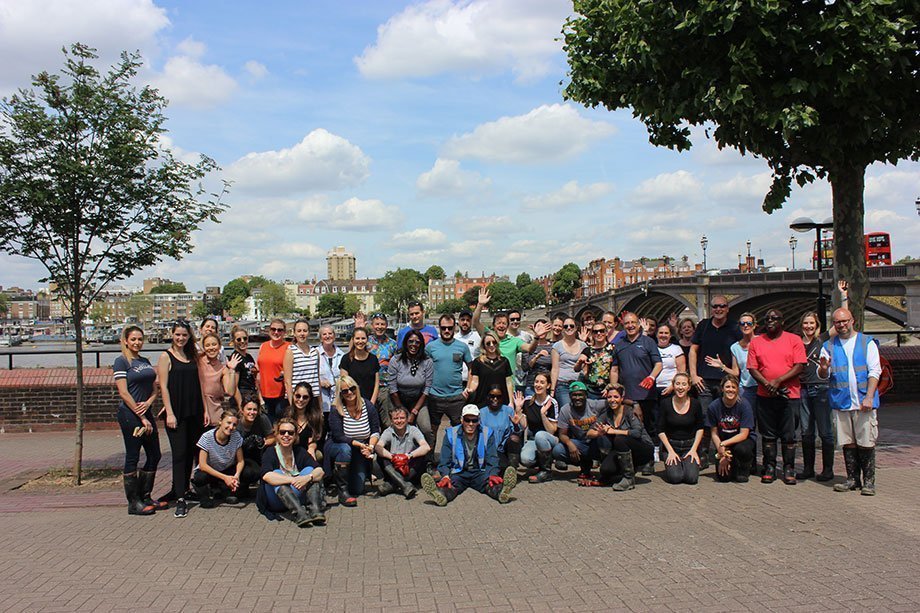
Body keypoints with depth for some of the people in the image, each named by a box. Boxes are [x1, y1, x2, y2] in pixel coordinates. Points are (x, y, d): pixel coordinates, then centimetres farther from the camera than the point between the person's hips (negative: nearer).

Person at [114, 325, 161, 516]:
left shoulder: (145, 361, 15)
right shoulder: (121, 361, -6)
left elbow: (154, 389, 15)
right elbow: (123, 393, -13)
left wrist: (148, 403, -7)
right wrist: (142, 417, -14)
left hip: (146, 413, 8)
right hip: (129, 414, -7)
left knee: (154, 456, 9)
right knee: (132, 457, -2)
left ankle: (145, 497, 20)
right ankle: (134, 503, 7)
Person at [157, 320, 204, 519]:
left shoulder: (192, 356, 13)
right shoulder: (166, 356, -1)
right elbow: (163, 386, -7)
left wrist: (204, 409, 9)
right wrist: (169, 413, -13)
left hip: (194, 412, 5)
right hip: (177, 412, -5)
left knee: (191, 452, 9)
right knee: (179, 452, -7)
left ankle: (181, 489, 23)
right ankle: (180, 500, -6)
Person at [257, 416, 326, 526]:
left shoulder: (299, 452, 1)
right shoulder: (270, 452, -9)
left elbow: (320, 471, -12)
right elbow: (266, 476, -30)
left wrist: (308, 477, -34)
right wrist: (293, 480, -38)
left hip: (296, 496, 3)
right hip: (274, 500, -3)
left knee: (309, 470, -15)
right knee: (277, 473, -29)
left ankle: (316, 510, -36)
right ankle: (299, 514, -48)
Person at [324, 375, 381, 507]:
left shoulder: (368, 406, -7)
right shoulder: (336, 410, -16)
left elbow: (375, 432, -6)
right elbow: (338, 436, -22)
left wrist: (370, 446, -26)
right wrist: (358, 444, -31)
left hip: (360, 452, 3)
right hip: (337, 447, -3)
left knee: (358, 489, -4)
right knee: (345, 449, -40)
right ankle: (342, 492, -27)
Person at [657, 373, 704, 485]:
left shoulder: (695, 404, -4)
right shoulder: (665, 403, -8)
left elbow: (700, 429, 7)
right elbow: (660, 431, -3)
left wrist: (694, 449, -4)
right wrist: (671, 451, -10)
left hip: (690, 445, 1)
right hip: (671, 445, -1)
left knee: (691, 478, -19)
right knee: (675, 477, -21)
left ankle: (690, 462, 14)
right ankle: (670, 465, 13)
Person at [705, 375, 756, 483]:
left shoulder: (744, 405, -15)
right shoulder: (714, 407, -11)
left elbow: (743, 434, -16)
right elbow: (714, 434, -4)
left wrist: (723, 444, -25)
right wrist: (722, 454, -15)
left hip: (742, 440, -1)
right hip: (722, 443, 1)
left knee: (741, 449, -37)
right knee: (723, 476, -17)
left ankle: (744, 470, -3)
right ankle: (731, 465, 20)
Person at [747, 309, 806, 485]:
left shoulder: (794, 340, 3)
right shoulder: (756, 342, 9)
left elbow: (799, 366, -5)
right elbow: (752, 368, 4)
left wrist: (778, 381, -14)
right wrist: (767, 384, -12)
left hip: (789, 394, -2)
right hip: (765, 395, 2)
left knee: (789, 435, 2)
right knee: (768, 435, 6)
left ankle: (789, 470, 10)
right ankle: (769, 468, 13)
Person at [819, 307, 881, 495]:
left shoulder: (867, 342, 6)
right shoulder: (828, 346, 11)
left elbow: (874, 371, -1)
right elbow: (823, 375, 8)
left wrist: (869, 397, -12)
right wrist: (823, 369, -17)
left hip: (864, 402, -2)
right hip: (841, 402, 2)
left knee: (866, 443, -2)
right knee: (848, 443, 6)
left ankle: (868, 481, 6)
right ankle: (853, 479, 15)